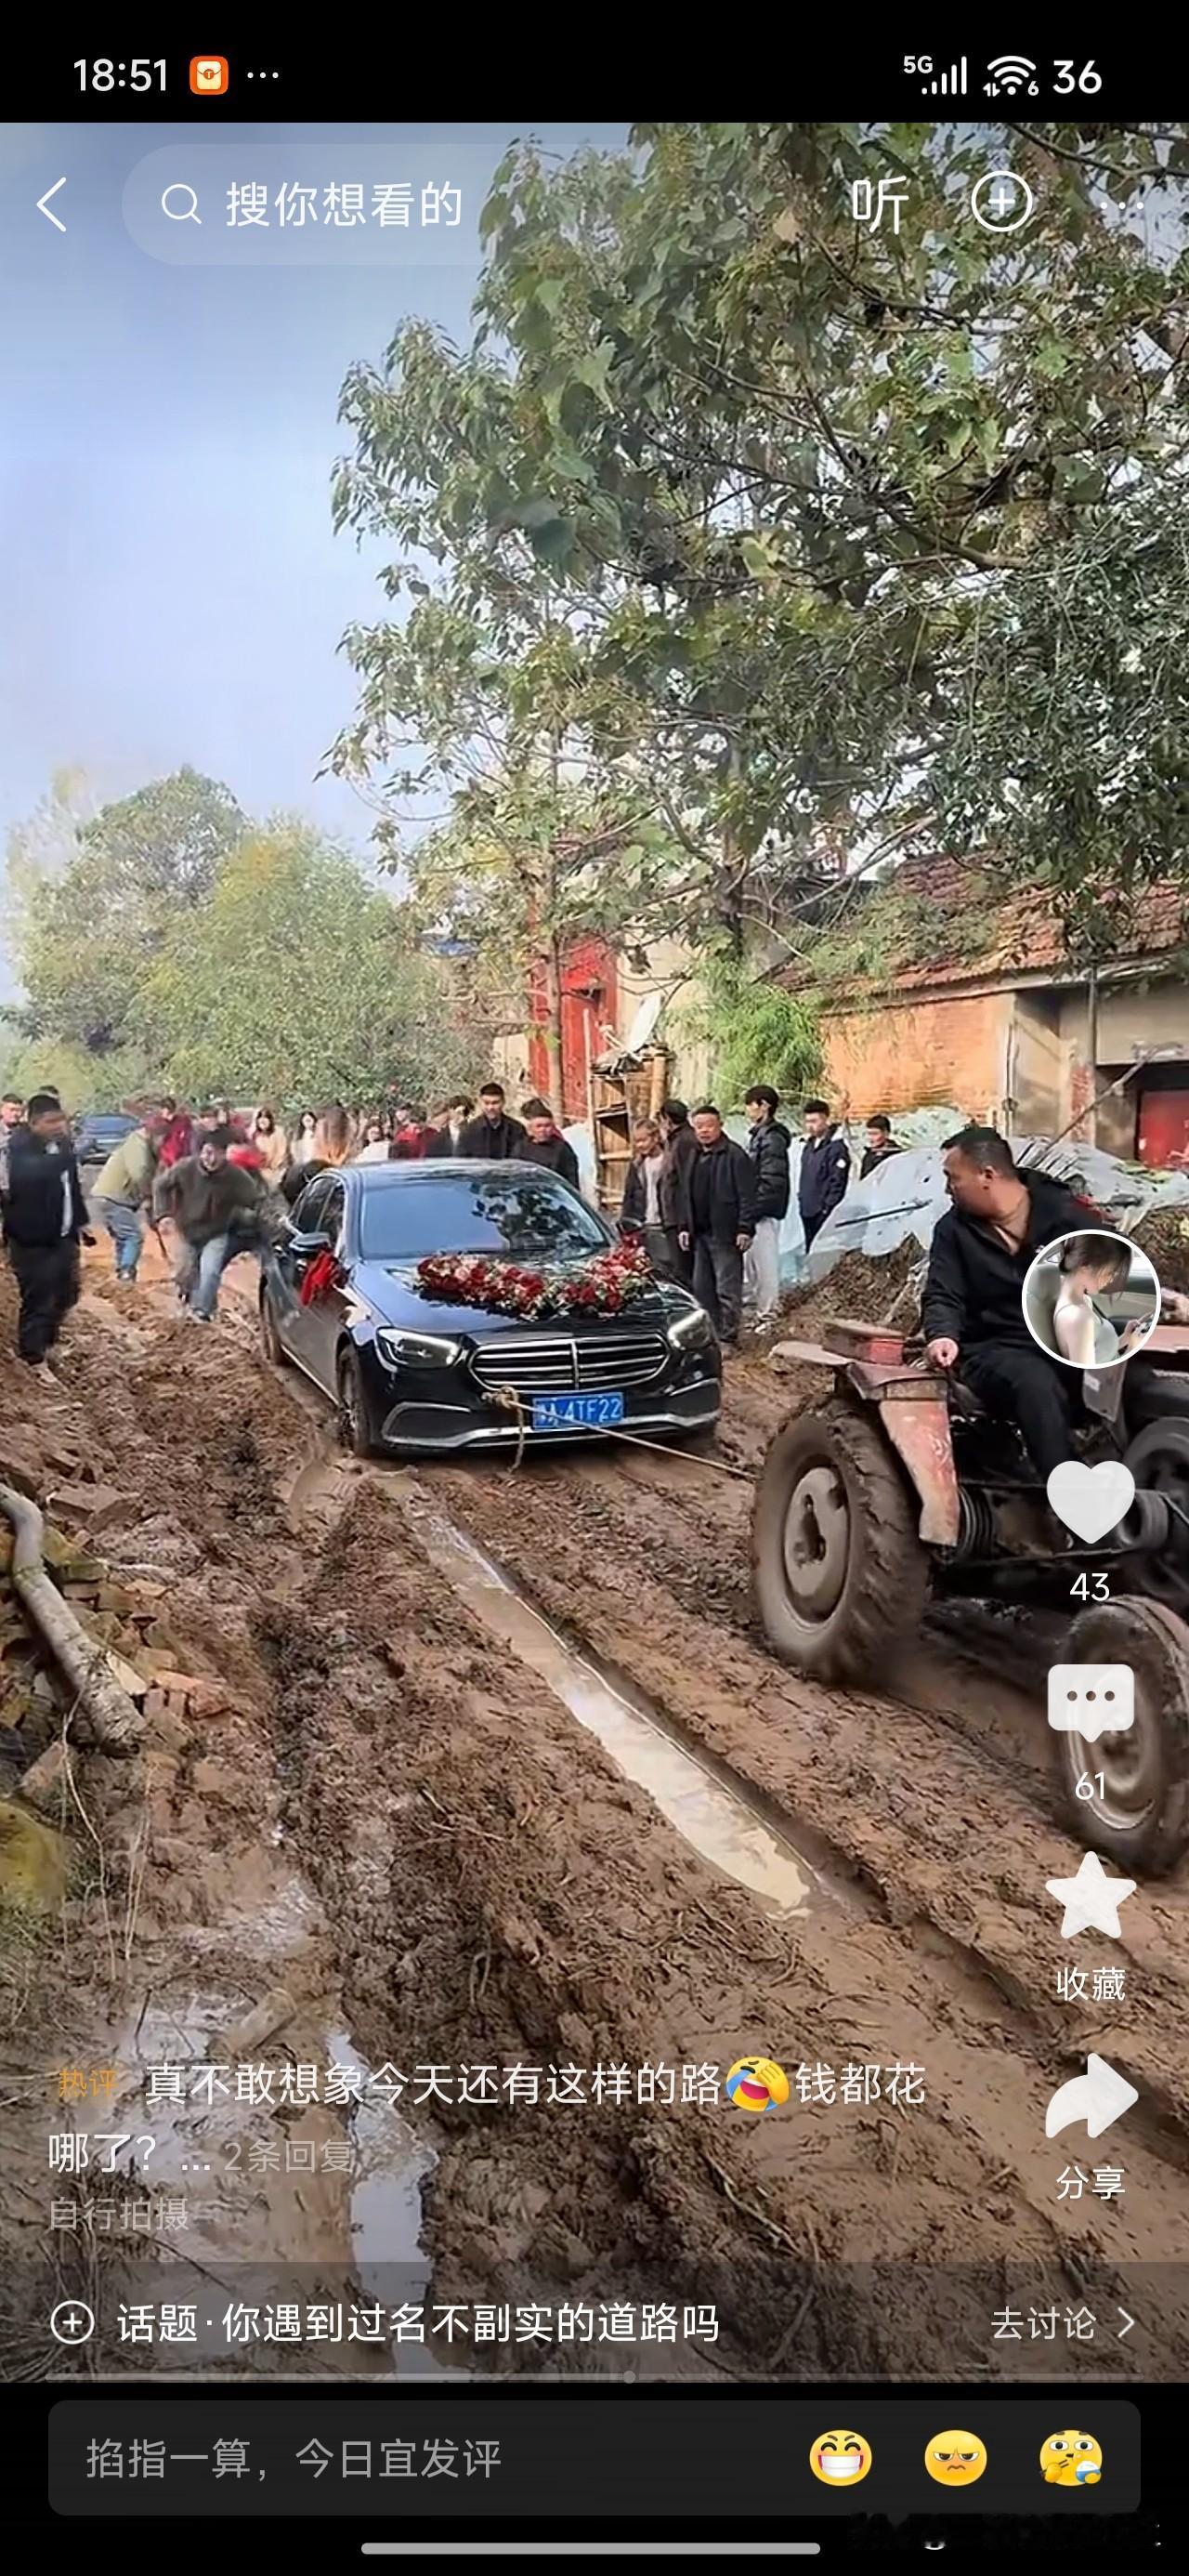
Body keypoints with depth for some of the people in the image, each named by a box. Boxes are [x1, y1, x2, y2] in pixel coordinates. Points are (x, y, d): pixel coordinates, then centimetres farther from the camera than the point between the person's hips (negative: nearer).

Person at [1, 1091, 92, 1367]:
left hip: (62, 1236, 8)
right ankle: (34, 1360, 13)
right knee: (37, 1301, -1)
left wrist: (81, 1221, 18)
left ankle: (47, 1342, 41)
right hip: (32, 1241, -8)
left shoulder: (61, 1144, 6)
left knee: (66, 1294, 19)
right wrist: (61, 1151, -39)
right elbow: (36, 1173, -38)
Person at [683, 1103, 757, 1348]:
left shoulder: (734, 1155, -10)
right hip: (701, 1233, 8)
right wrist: (685, 1227, 16)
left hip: (725, 1234, -8)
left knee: (727, 1289, -4)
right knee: (701, 1288, 13)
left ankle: (728, 1338, 1)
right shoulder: (696, 1157, 15)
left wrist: (745, 1229, -17)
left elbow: (747, 1196, -13)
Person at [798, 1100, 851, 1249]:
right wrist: (801, 1198, 16)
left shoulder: (836, 1148, -12)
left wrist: (827, 1209, -17)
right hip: (808, 1211, 9)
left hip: (824, 1213, -9)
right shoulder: (809, 1145, 14)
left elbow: (837, 1183, -16)